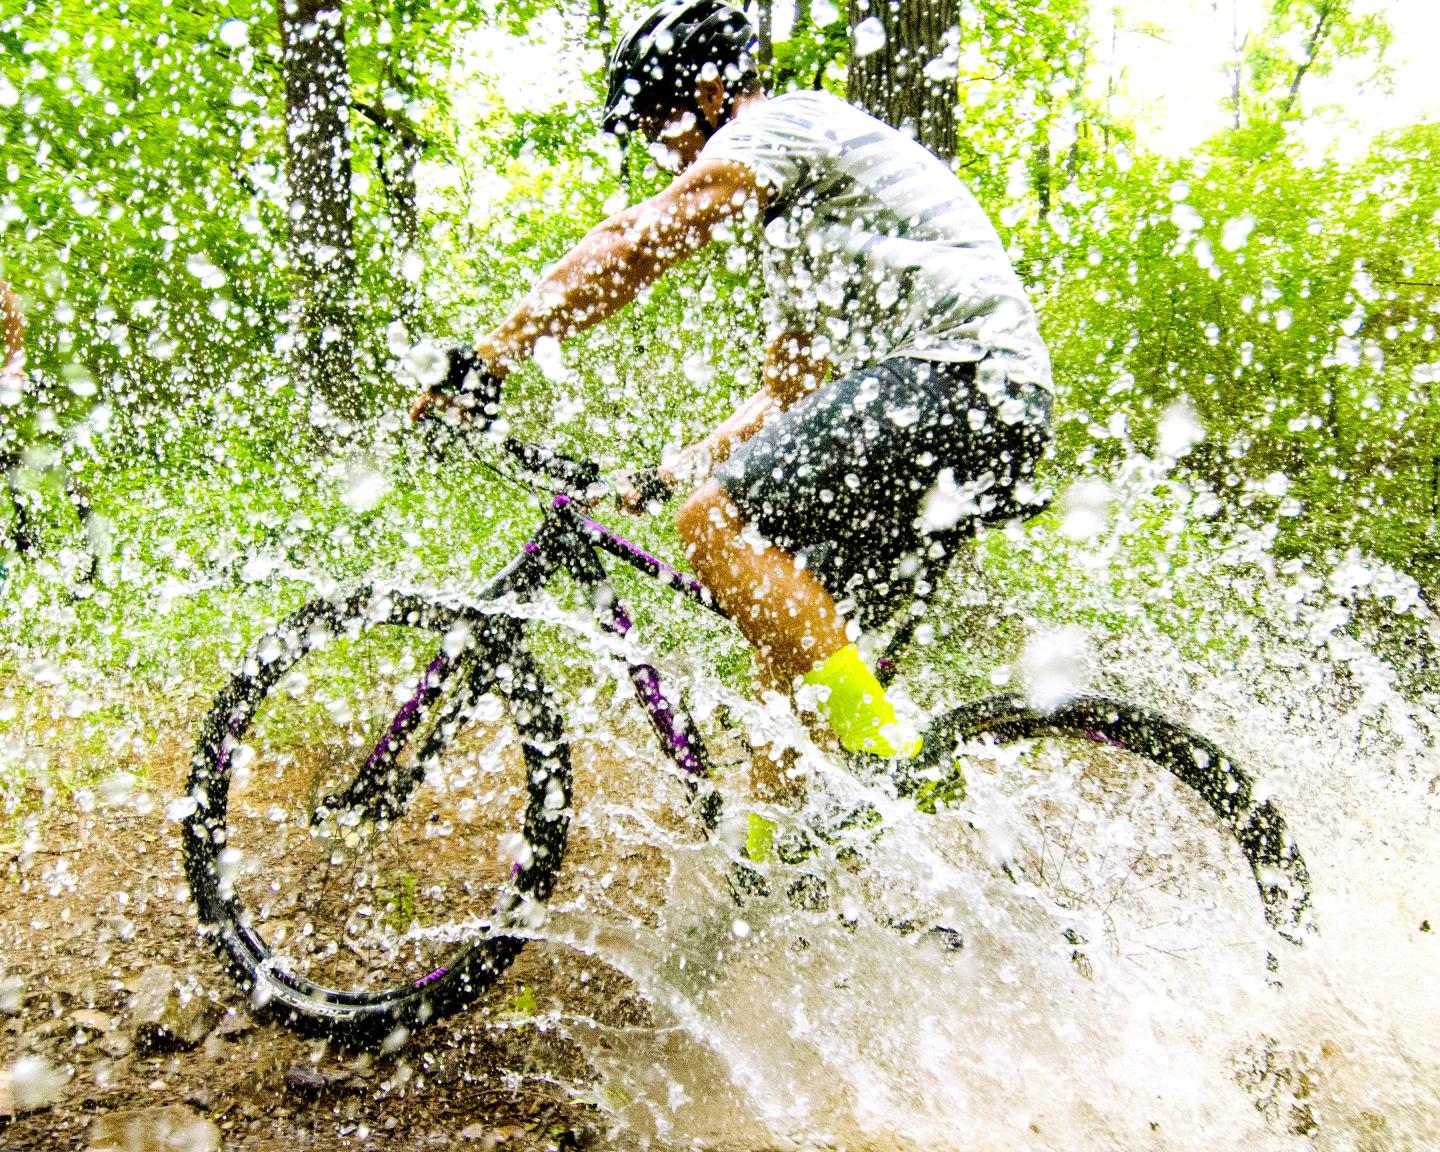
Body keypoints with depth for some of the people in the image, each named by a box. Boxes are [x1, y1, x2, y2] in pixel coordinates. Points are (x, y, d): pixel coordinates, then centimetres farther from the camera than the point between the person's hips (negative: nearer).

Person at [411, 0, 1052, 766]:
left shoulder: (783, 122, 0)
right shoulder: (796, 225, 29)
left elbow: (632, 245, -12)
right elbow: (784, 397, 29)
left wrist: (488, 356, -10)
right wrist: (658, 480, 22)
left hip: (958, 374, -10)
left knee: (718, 523, -18)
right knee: (792, 630, 11)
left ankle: (886, 756, -18)